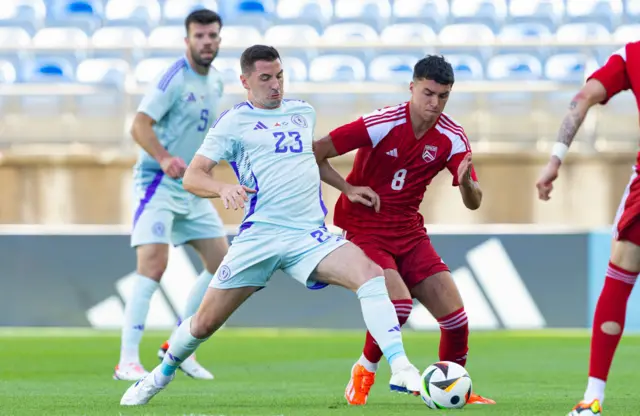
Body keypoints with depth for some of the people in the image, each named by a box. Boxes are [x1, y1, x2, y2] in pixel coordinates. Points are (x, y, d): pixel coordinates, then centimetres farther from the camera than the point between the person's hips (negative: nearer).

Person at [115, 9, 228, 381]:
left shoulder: (215, 82, 10)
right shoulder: (175, 78, -15)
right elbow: (140, 125, -23)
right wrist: (164, 159, -36)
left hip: (192, 188, 8)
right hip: (158, 184, -8)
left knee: (222, 263, 7)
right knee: (153, 267, -19)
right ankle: (128, 361, -17)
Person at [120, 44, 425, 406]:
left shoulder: (303, 112, 18)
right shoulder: (234, 122, 3)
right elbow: (192, 177, -4)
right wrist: (223, 189, -24)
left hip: (311, 235, 3)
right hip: (260, 236, -3)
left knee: (371, 274, -24)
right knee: (206, 322, 2)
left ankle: (401, 368, -28)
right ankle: (162, 374, 31)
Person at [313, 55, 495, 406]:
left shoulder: (452, 138, -5)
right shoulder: (381, 124, -19)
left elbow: (473, 203, -6)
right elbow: (313, 155, -16)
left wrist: (466, 183, -27)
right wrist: (350, 190, -20)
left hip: (409, 232, 5)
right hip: (362, 229, -5)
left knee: (455, 316, -5)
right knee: (398, 302, -26)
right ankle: (363, 373, 0)